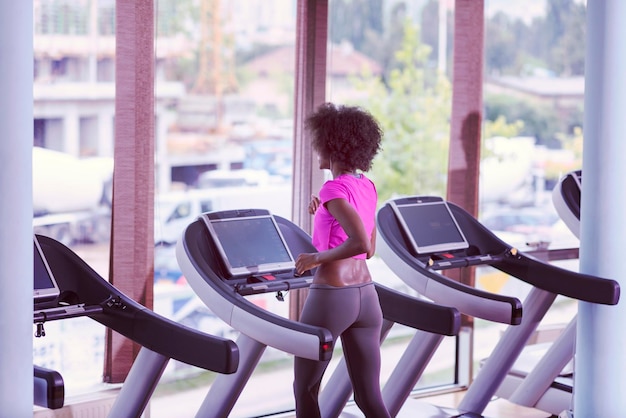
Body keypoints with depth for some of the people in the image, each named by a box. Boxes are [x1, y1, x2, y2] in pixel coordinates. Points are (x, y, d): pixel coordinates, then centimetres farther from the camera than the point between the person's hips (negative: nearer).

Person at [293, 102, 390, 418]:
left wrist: (317, 258, -16)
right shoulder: (367, 187, 10)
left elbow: (360, 243, -27)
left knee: (305, 390, 11)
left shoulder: (334, 188, -14)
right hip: (365, 295, 8)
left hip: (331, 296, -8)